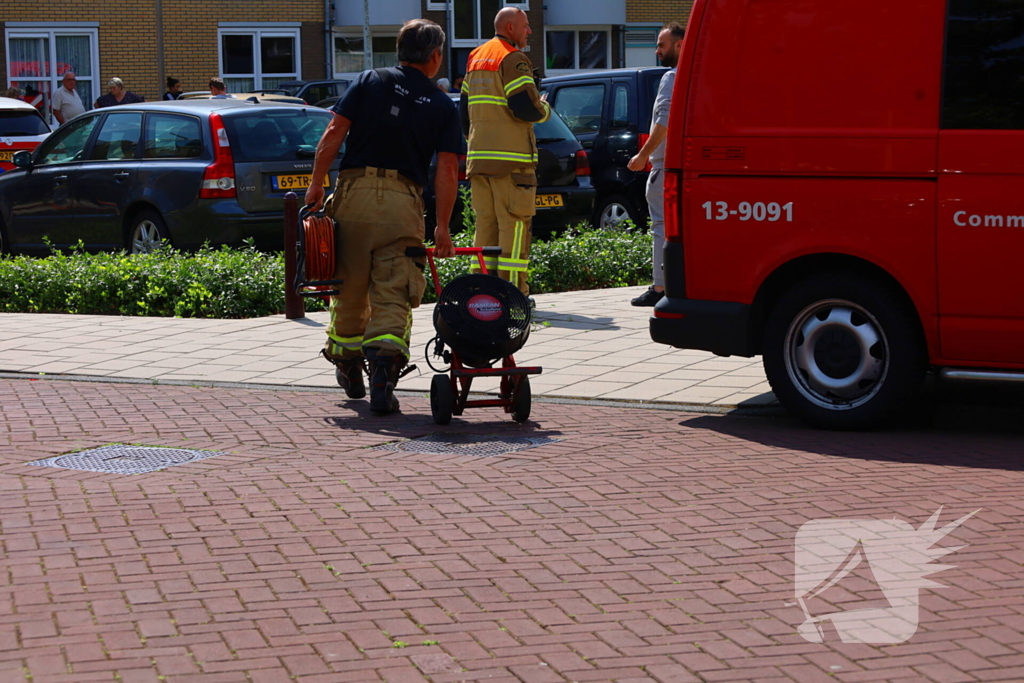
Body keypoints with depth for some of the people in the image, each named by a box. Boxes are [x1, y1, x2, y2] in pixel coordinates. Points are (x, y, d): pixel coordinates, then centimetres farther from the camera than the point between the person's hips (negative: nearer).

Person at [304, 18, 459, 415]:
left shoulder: (370, 82, 9)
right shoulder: (442, 106, 9)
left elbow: (334, 134, -1)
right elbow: (447, 170, 2)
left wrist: (316, 185, 3)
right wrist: (443, 228, 5)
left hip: (354, 192, 1)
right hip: (403, 203, -1)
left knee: (349, 289, 15)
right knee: (392, 296, -1)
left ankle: (348, 368, 31)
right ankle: (384, 371, -20)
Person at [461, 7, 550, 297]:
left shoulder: (475, 59, 19)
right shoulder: (513, 59, -9)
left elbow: (464, 109, 23)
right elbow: (525, 107, -18)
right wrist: (544, 110, 2)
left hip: (479, 157, 8)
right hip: (511, 159, -8)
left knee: (485, 223, 10)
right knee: (514, 224, -6)